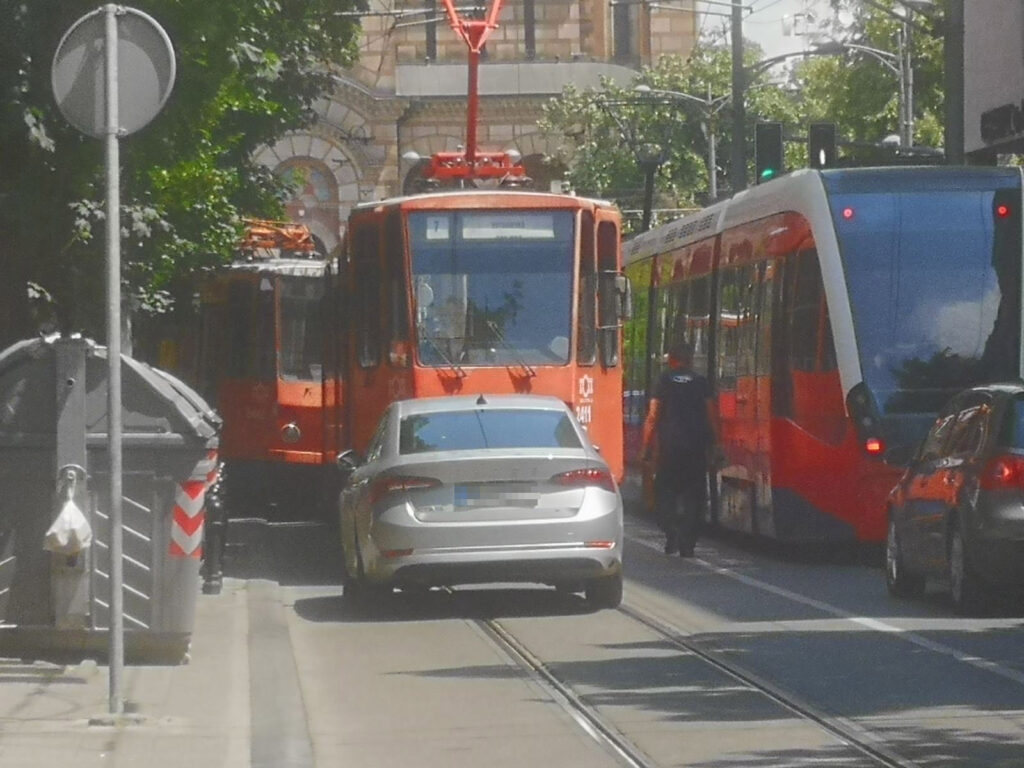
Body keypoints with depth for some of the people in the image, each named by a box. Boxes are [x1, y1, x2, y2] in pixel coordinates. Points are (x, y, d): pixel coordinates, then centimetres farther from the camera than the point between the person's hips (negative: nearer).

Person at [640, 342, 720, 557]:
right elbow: (711, 416, 3)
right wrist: (713, 445, 9)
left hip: (669, 446, -1)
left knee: (665, 493, 9)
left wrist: (646, 448, 2)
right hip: (697, 447, 1)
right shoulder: (701, 382, 5)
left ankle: (671, 531, -12)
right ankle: (687, 544, 1)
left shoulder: (663, 381, 1)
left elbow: (653, 417, -2)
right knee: (693, 495, 6)